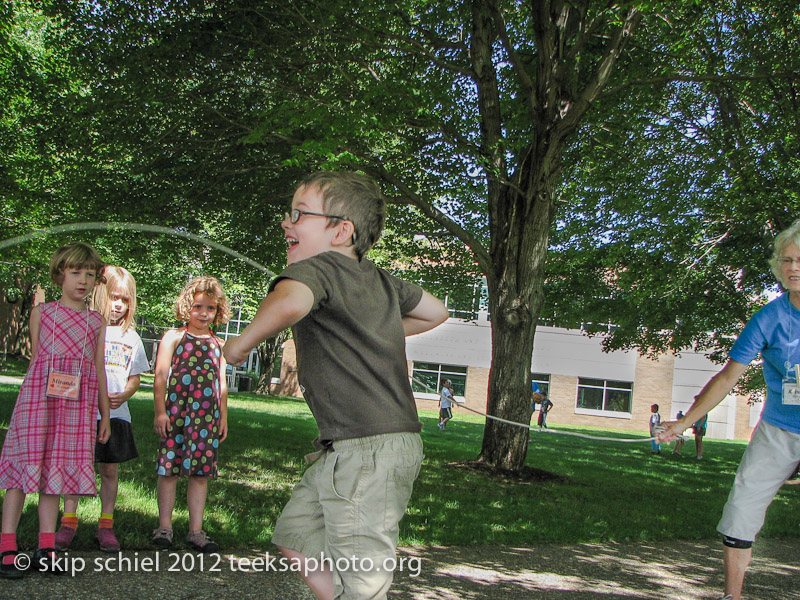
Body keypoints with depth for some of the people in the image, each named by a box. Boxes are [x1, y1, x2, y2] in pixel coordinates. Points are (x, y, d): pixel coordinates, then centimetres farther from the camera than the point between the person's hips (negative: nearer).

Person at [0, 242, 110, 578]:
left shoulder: (96, 322, 15)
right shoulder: (42, 312, 10)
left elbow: (99, 371, 16)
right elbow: (36, 359, 10)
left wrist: (105, 415, 15)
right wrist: (36, 393, 3)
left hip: (79, 400, 2)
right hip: (40, 391, -2)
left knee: (56, 469, 3)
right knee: (27, 462, -6)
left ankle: (45, 551, 6)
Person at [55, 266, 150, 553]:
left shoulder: (131, 337, 10)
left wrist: (123, 395, -7)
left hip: (116, 414, 3)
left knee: (110, 469, 6)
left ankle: (106, 525, 15)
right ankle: (68, 522, 12)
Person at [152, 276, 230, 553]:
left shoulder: (217, 344, 16)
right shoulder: (174, 337, 4)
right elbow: (160, 376, -1)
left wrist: (223, 416, 15)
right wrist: (160, 411, -8)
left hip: (208, 415, 4)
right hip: (176, 412, -3)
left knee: (201, 473, 5)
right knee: (169, 470, 1)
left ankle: (196, 530, 11)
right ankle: (164, 527, 12)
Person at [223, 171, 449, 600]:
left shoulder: (316, 268, -11)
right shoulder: (380, 279, 14)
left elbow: (289, 302, -35)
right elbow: (436, 312, 30)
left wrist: (239, 345, -19)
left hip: (366, 452, -10)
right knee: (295, 536, 23)